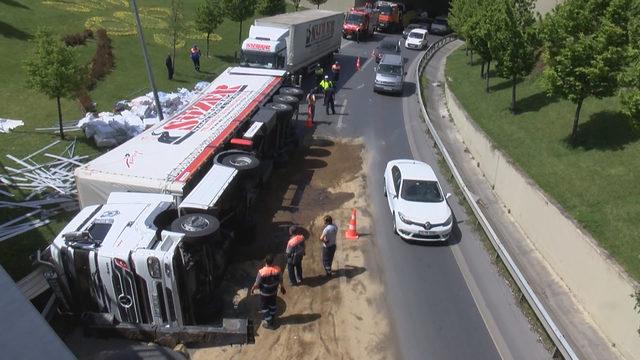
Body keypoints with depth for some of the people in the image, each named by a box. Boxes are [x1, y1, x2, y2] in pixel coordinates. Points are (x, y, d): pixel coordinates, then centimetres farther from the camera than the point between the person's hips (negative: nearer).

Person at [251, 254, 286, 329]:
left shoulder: (262, 272, -33)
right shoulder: (277, 269, -22)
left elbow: (257, 283, -19)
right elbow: (280, 280, -5)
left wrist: (253, 289, 2)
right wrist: (282, 287, 15)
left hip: (265, 293, -4)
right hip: (274, 291, 4)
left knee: (264, 307, 19)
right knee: (272, 304, 27)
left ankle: (269, 323, 28)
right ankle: (272, 318, 47)